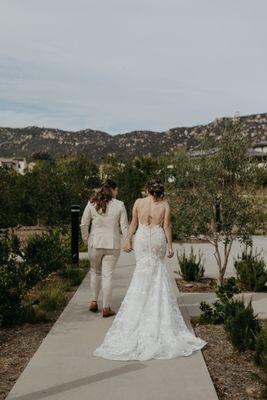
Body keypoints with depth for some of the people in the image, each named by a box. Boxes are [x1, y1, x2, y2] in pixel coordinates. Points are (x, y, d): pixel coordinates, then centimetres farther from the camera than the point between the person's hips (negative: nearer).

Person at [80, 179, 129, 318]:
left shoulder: (91, 203, -1)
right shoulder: (119, 205, -4)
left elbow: (83, 224, 0)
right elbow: (124, 227, -3)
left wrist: (86, 239, 14)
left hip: (95, 243, 1)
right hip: (113, 245, -1)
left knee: (95, 271, 21)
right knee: (107, 275, 4)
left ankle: (93, 302, 22)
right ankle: (106, 308, 9)